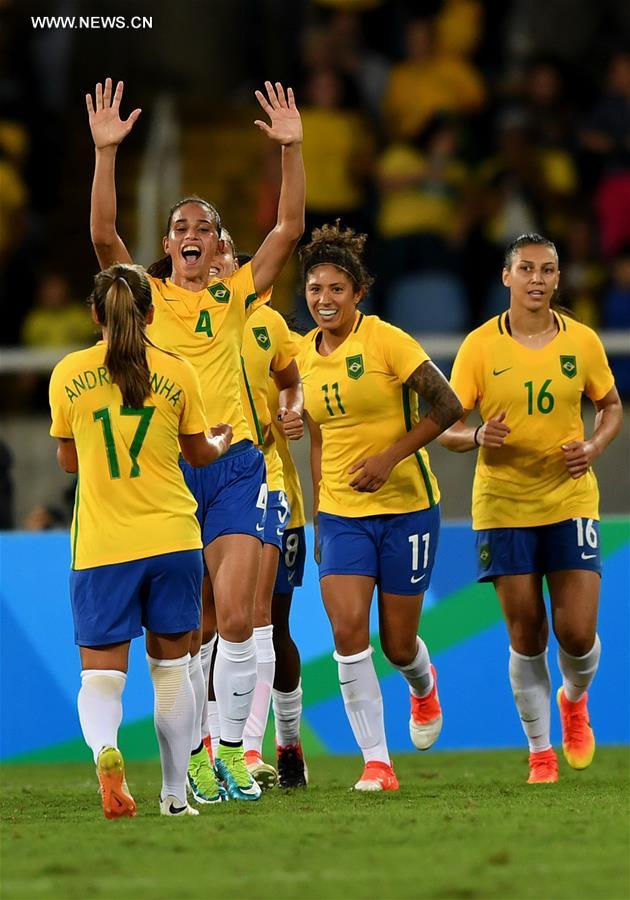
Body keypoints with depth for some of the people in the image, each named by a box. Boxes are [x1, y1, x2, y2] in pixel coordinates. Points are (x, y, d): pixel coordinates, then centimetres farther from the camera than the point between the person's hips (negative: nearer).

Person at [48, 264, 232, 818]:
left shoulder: (69, 374, -1)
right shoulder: (176, 373, -1)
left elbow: (68, 461, 10)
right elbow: (199, 453, 12)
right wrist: (222, 442, 34)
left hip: (101, 545, -1)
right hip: (172, 540, 1)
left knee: (101, 673, 0)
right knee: (171, 667, 13)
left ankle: (105, 748, -31)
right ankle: (175, 794, 17)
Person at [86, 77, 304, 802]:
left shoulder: (236, 296, 9)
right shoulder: (145, 296, 7)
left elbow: (289, 227, 1)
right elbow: (102, 234, -8)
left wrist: (291, 149, -9)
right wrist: (106, 151, -15)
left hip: (233, 463, 0)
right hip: (163, 467, 0)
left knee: (236, 617, -10)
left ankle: (232, 750, -1)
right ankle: (193, 753, 9)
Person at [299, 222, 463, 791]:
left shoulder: (385, 340, -12)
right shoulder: (304, 355, 5)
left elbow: (447, 406, -13)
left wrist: (390, 457, -19)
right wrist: (319, 519, 15)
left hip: (405, 504, -4)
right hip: (341, 513, 4)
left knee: (398, 643, 3)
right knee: (347, 630, -14)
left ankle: (424, 686, 41)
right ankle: (377, 762, -7)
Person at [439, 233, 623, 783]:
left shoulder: (582, 341, 0)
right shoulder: (480, 346, -4)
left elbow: (611, 405, 14)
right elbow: (447, 427, -2)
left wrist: (595, 447, -6)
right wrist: (478, 436, -24)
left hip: (570, 500, 1)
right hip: (503, 505, -1)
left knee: (578, 632, -7)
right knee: (526, 636, 1)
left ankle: (574, 700, 28)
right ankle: (540, 752, 16)